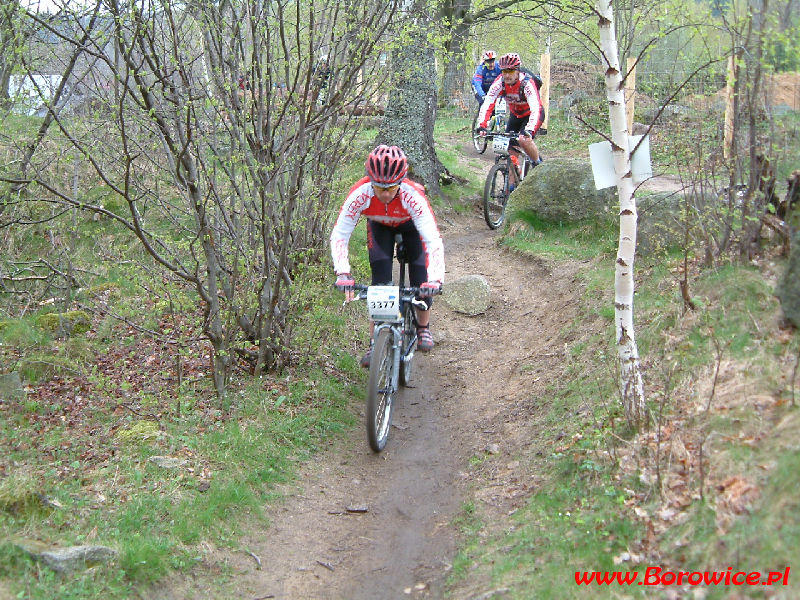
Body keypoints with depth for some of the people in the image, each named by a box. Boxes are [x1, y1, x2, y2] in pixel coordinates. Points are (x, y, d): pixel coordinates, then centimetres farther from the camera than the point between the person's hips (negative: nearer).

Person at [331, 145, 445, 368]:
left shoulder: (412, 195, -42)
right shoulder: (361, 193, -38)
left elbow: (434, 241, -44)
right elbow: (339, 235, -33)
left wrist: (435, 279, -57)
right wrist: (343, 274, -46)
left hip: (410, 224, -1)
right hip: (380, 226, 1)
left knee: (421, 276, -13)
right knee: (380, 281, -15)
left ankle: (423, 327, 16)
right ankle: (375, 343, -9)